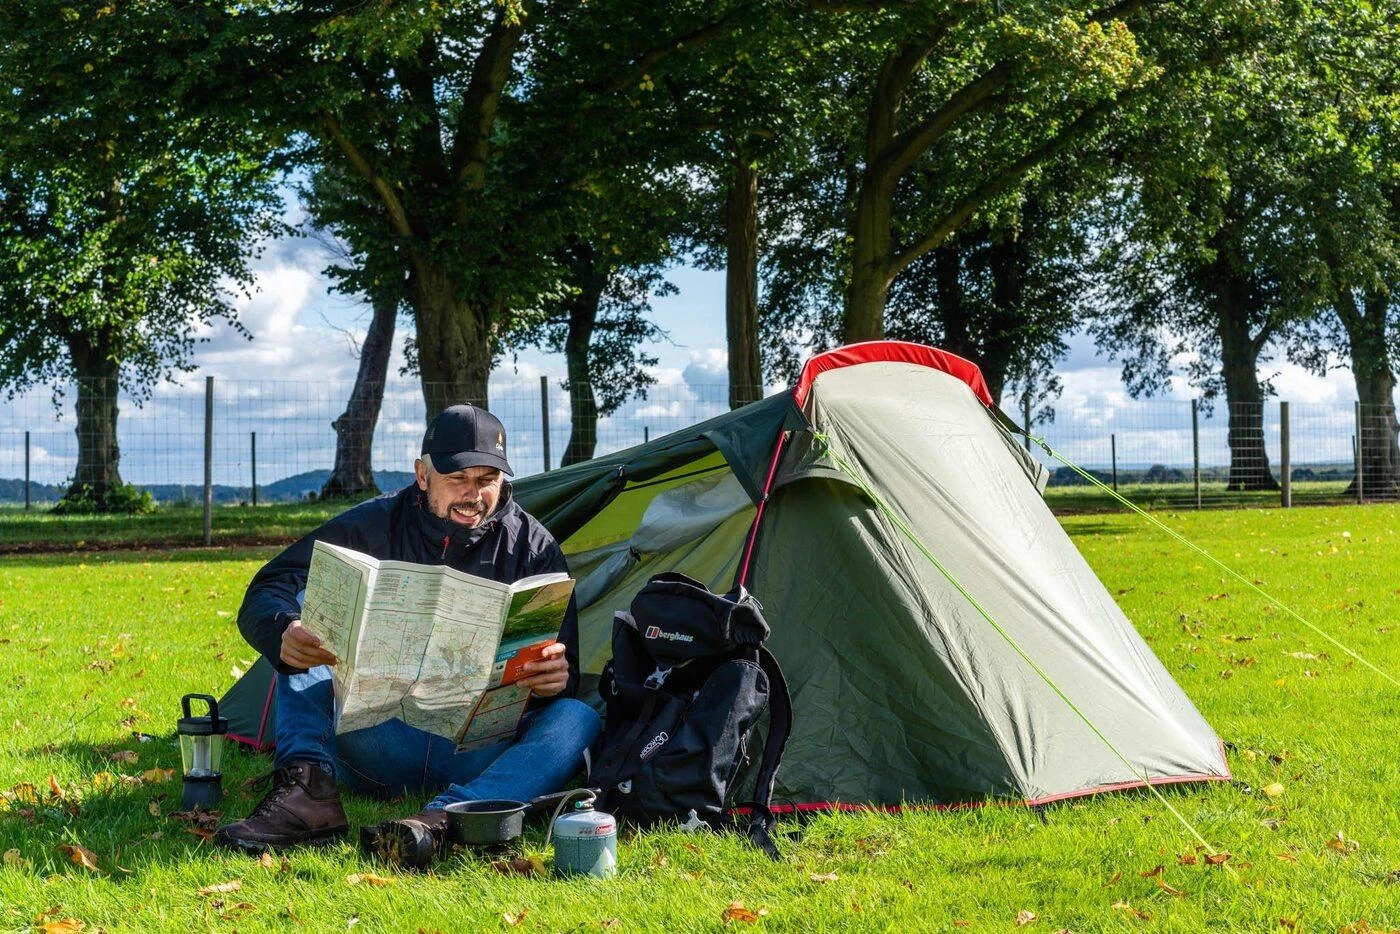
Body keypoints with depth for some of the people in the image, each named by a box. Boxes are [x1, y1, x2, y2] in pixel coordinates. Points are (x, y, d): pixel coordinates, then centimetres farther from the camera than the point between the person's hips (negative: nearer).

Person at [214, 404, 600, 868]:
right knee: (308, 606, -15)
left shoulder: (533, 547, 1)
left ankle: (442, 820, -54)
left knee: (576, 718, -29)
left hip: (478, 750, 0)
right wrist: (285, 632, -33)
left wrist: (554, 680, -29)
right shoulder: (372, 527, 0)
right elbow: (265, 596, -7)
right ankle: (308, 791, -34)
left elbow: (561, 666, -2)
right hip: (380, 741, 0)